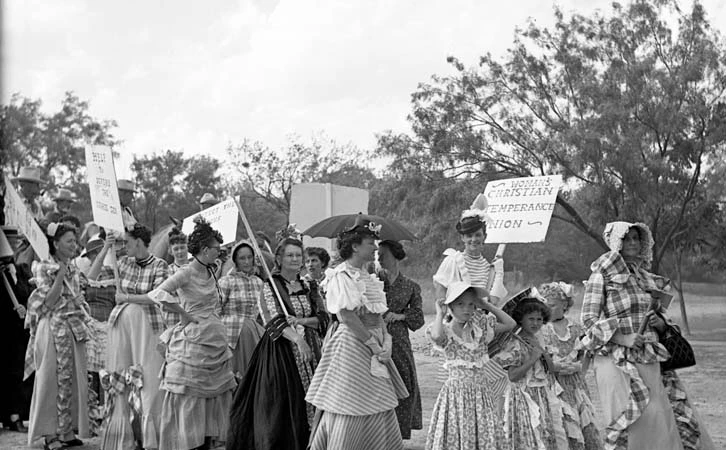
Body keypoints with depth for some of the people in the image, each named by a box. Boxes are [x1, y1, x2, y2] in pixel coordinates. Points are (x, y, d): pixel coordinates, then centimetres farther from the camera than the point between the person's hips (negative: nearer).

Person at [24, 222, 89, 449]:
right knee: (52, 380, -2)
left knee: (72, 380, 7)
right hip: (54, 328, -6)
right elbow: (49, 302, -14)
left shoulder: (73, 269, 13)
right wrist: (60, 275, -17)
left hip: (74, 329, 6)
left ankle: (67, 431, 14)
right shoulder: (44, 268, -6)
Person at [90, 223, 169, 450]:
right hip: (120, 325, 4)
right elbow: (92, 278, 6)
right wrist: (105, 249, -2)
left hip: (146, 327, -4)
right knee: (120, 382, 4)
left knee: (147, 380, -6)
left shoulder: (159, 265, -5)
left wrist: (126, 297, -11)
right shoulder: (124, 262, 8)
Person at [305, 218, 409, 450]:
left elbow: (378, 315, 13)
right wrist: (374, 345, -17)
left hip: (374, 347, 9)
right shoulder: (341, 276, -12)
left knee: (381, 414, 8)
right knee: (348, 418, -3)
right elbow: (348, 317, -19)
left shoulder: (367, 278, 14)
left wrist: (386, 340, -5)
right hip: (351, 346, -9)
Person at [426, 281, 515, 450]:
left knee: (485, 436, 3)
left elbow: (510, 324, 9)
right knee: (456, 435, -2)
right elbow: (436, 336, -32)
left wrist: (487, 306, 6)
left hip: (481, 391, 4)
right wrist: (440, 314, -15)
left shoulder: (480, 327, 7)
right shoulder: (445, 331, -7)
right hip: (456, 391, -4)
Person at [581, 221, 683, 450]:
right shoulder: (602, 274, -4)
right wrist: (623, 339, -17)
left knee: (658, 418, 0)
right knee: (627, 415, -9)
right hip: (615, 357, -6)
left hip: (646, 356, 6)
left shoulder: (644, 276, 15)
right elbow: (588, 318, -8)